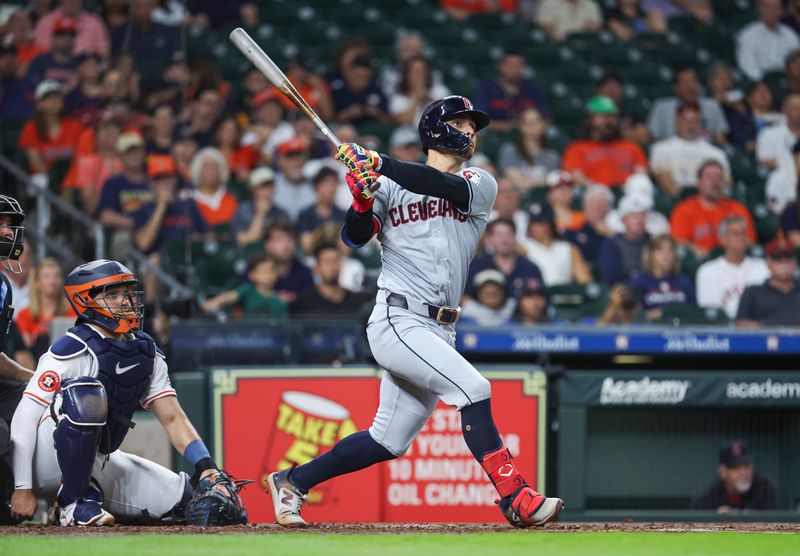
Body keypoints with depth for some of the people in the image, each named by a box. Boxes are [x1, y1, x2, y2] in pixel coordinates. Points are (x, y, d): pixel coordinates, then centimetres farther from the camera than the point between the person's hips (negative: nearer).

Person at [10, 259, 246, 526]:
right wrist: (22, 489, -24)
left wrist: (206, 466, -9)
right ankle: (74, 503, -21)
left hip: (98, 466, 8)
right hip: (48, 465, -8)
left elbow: (172, 418, 7)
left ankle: (88, 494, 14)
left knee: (185, 495, -4)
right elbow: (26, 417, -19)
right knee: (86, 392, -33)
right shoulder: (72, 350, -16)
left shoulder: (147, 352, 7)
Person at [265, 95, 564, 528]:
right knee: (473, 389, -22)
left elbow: (447, 187, -12)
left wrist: (378, 163, -21)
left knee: (388, 442, 7)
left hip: (439, 331, 5)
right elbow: (355, 237, -1)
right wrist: (363, 199, -21)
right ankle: (515, 499, -23)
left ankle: (292, 481, 21)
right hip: (398, 321, -5)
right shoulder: (392, 184, 7)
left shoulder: (481, 186, 10)